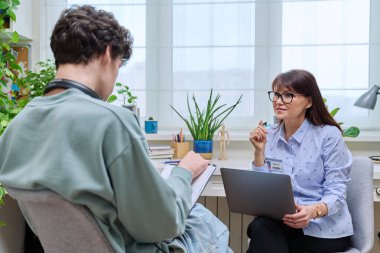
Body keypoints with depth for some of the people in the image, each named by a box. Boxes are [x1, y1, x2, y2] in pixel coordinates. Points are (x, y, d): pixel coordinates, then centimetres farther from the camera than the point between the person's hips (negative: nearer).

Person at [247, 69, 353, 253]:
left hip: (324, 229, -4)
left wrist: (313, 211, -32)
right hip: (282, 220, 4)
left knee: (263, 230, -30)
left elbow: (336, 193, -12)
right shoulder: (270, 136, 6)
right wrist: (259, 150, -8)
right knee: (261, 227, -31)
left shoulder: (329, 135, -8)